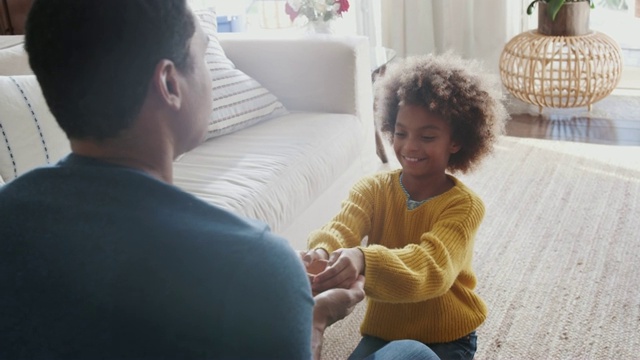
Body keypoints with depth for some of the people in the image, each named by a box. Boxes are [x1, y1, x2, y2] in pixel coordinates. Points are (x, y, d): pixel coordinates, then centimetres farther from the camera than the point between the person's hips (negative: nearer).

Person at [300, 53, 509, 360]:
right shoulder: (372, 189, -7)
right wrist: (321, 252, -49)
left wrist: (364, 260, -54)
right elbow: (341, 229, -24)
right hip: (383, 330, 2)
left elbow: (433, 267, -35)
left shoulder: (464, 205, -17)